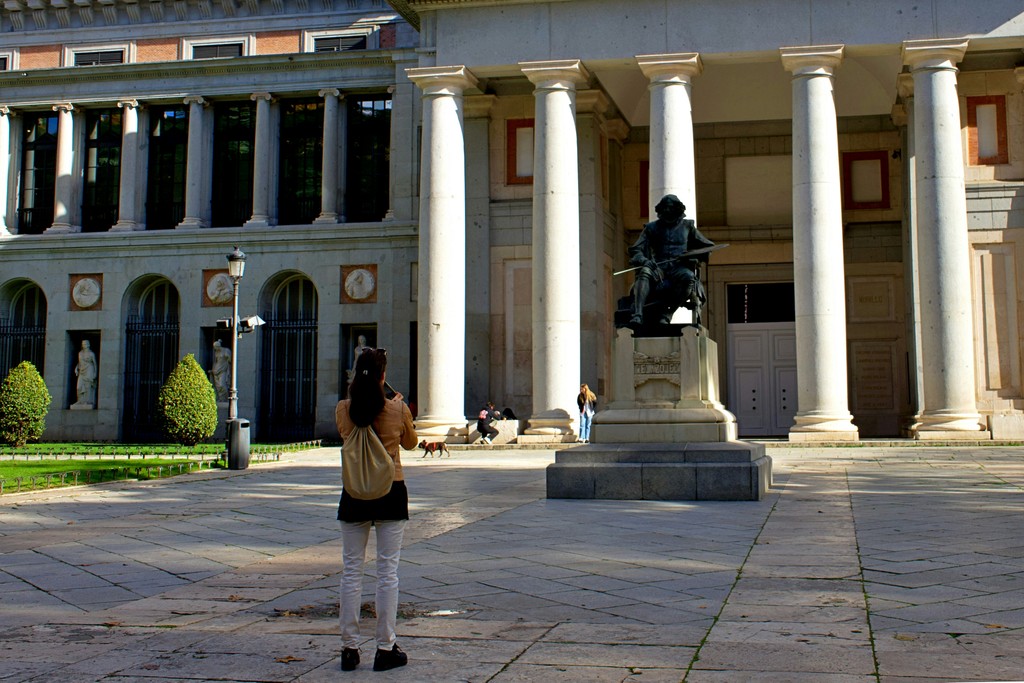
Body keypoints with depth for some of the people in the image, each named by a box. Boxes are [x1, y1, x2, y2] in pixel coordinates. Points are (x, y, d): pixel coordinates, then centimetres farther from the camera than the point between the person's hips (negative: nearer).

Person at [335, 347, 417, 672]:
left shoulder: (343, 410, -4)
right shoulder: (398, 410, -9)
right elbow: (410, 443, 10)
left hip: (354, 494, 2)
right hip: (391, 492, -1)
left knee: (351, 571, 8)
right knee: (387, 572, 4)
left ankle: (350, 649, 11)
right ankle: (385, 649, 7)